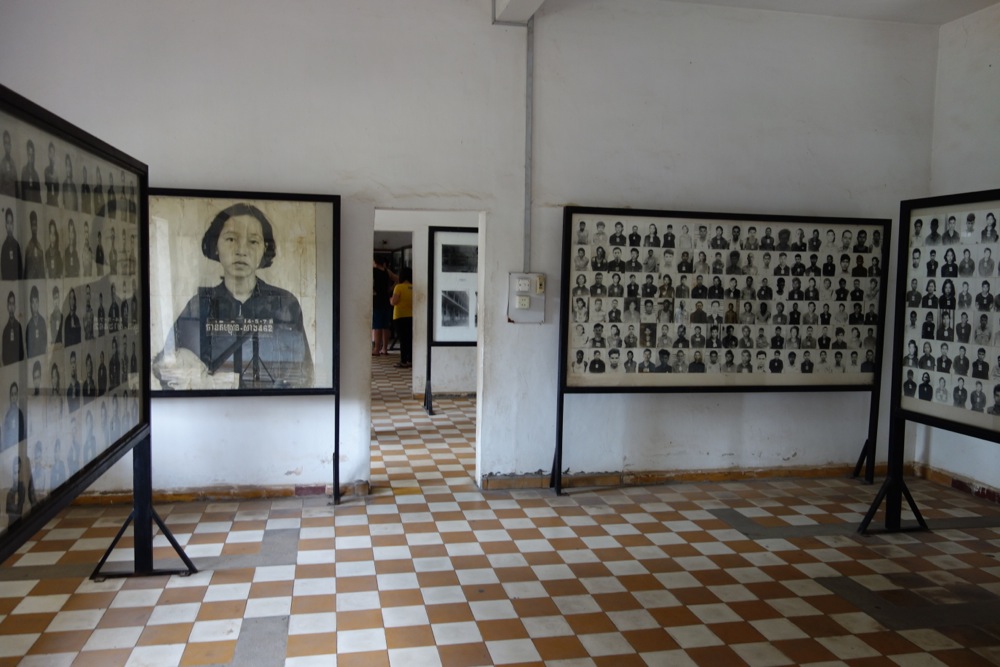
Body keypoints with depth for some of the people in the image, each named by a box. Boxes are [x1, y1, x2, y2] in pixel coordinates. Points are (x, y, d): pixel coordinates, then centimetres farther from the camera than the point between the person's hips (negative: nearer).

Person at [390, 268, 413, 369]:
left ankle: (403, 362, -4)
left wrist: (390, 299, 6)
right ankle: (410, 360, 14)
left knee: (403, 339, -3)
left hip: (400, 316, -5)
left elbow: (393, 302, -15)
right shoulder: (414, 288, 3)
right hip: (411, 316, 5)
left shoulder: (399, 287, -11)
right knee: (410, 339, 11)